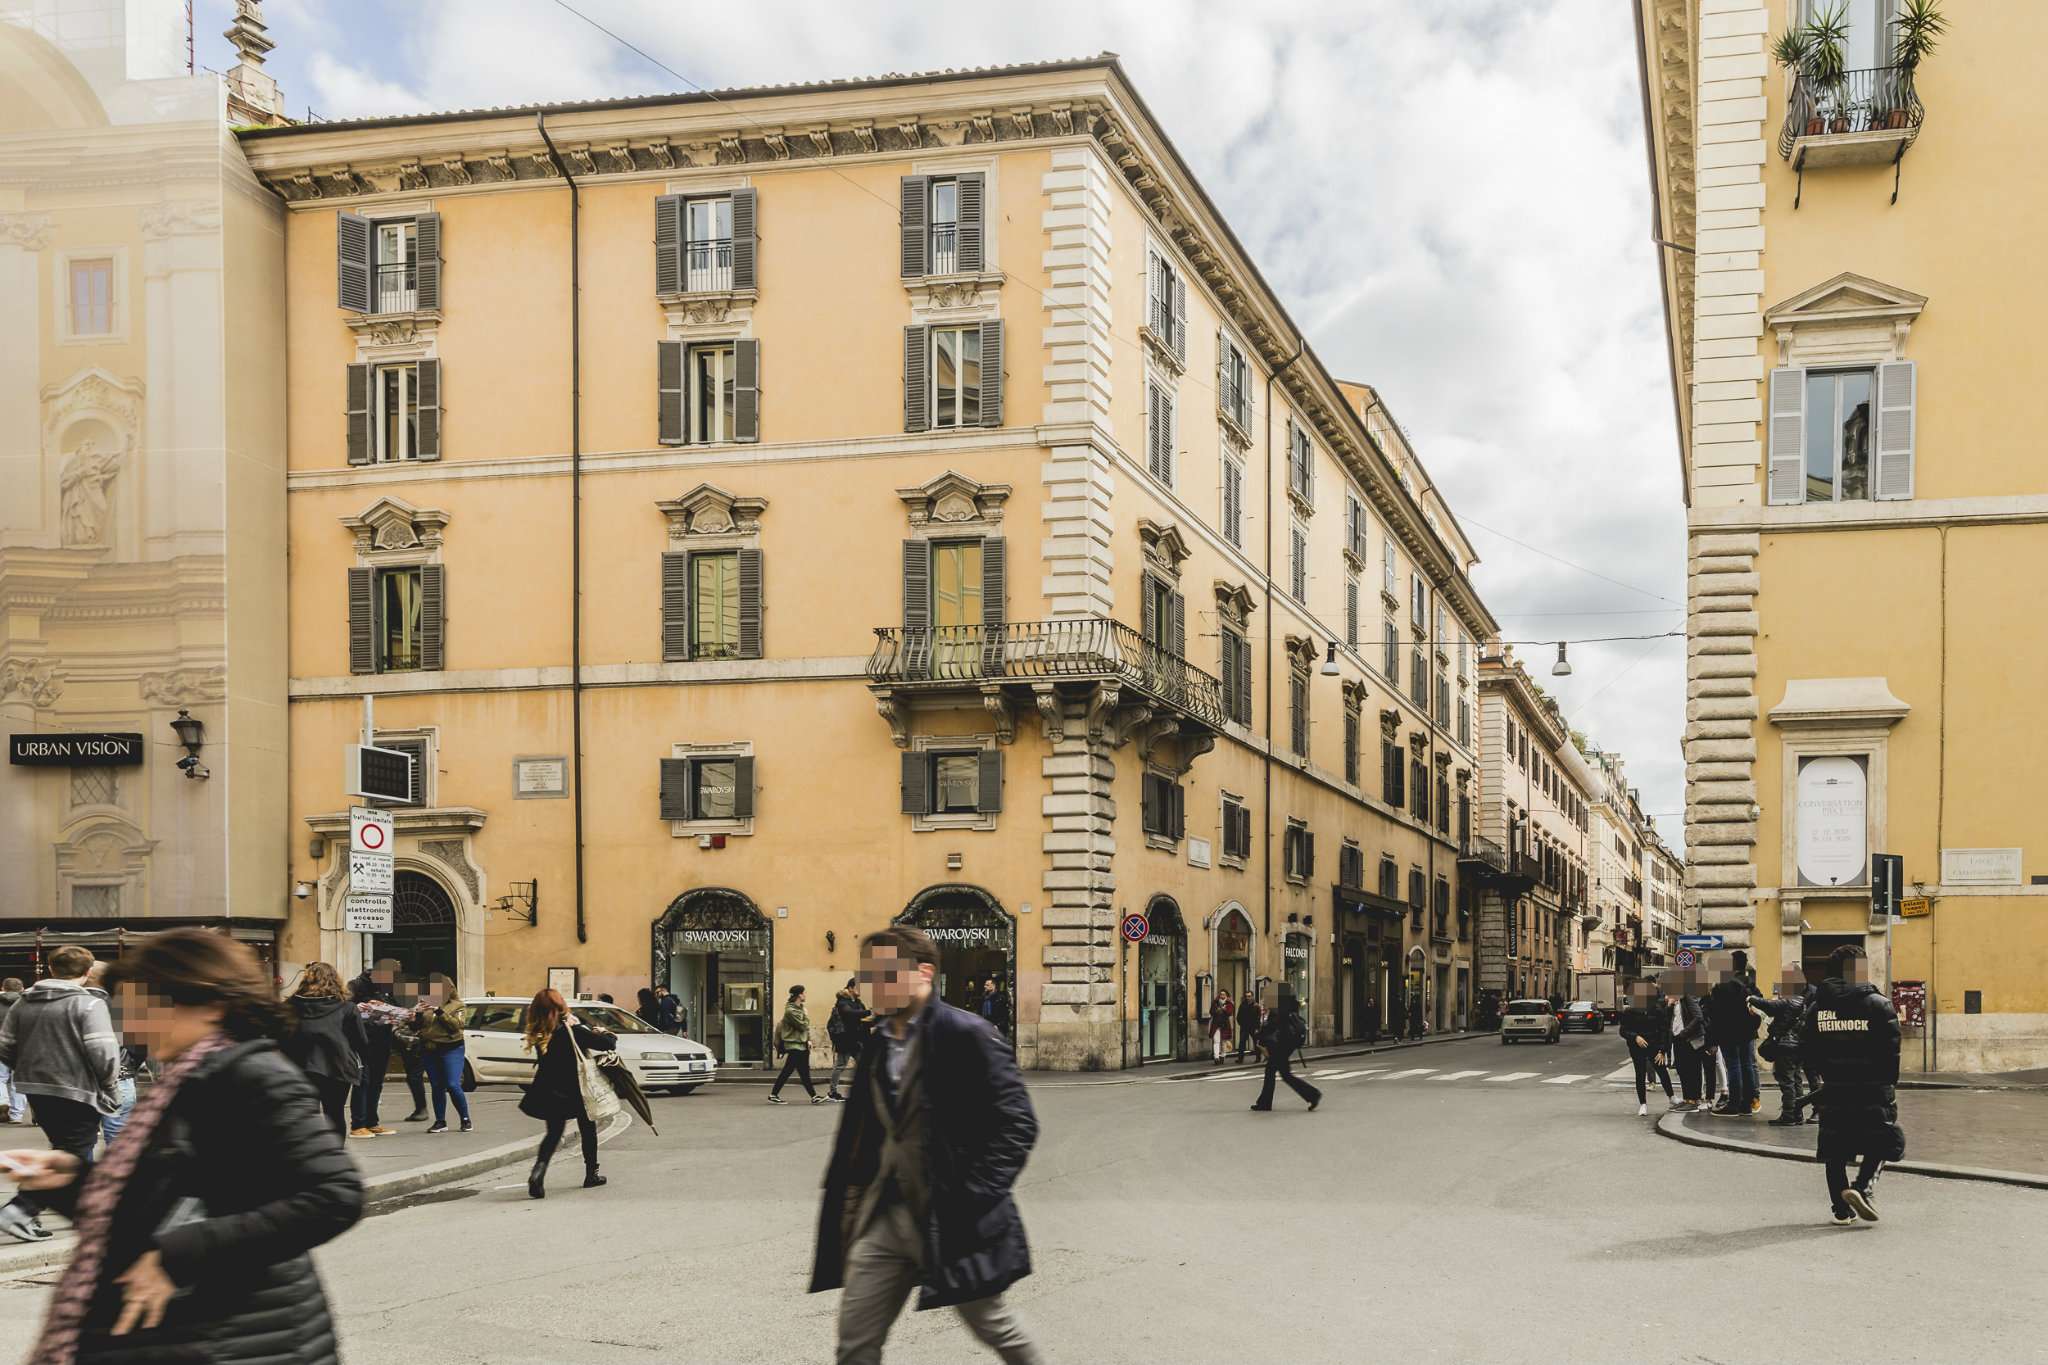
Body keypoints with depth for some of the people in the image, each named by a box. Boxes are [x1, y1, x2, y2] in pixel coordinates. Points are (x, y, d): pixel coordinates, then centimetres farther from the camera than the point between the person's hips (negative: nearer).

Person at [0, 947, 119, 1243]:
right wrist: (108, 1082, -2)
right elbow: (104, 1052, -20)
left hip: (35, 1089, 7)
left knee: (66, 1149, 21)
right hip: (76, 1091, -7)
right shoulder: (88, 1004, -13)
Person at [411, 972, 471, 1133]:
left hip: (451, 1049, -5)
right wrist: (418, 1014, -9)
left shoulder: (456, 1005, 2)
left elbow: (456, 1025, -13)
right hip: (430, 1050, 5)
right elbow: (414, 1028, 10)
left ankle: (466, 1120, -1)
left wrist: (439, 1011, -20)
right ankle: (440, 1122, 13)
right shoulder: (427, 1005, 13)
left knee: (453, 1086, -12)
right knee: (437, 1087, 6)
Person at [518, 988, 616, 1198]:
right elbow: (607, 1043, -20)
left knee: (553, 1132, 15)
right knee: (588, 1129, 19)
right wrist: (605, 1033, 4)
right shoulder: (572, 1031, -18)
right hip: (574, 1092, -3)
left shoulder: (538, 1035, -5)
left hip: (547, 1092, 4)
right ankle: (591, 1174, 29)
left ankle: (538, 1171, -10)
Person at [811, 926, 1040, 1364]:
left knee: (995, 1328, 11)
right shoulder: (877, 1044, 10)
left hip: (952, 1219, -7)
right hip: (885, 1215, 7)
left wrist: (976, 1196, -18)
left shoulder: (966, 1035, -13)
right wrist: (852, 1206, 12)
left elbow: (1018, 1124, -15)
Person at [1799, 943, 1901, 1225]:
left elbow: (1806, 1052, 7)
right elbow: (1891, 1051, -8)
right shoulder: (1878, 1005, -5)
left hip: (1833, 1093, 3)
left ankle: (1841, 1209, 10)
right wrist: (1888, 1085, 3)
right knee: (1882, 1143, 12)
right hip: (1872, 1090, -3)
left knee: (1835, 1152, 11)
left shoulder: (1816, 1007, 5)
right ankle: (1863, 1185, -11)